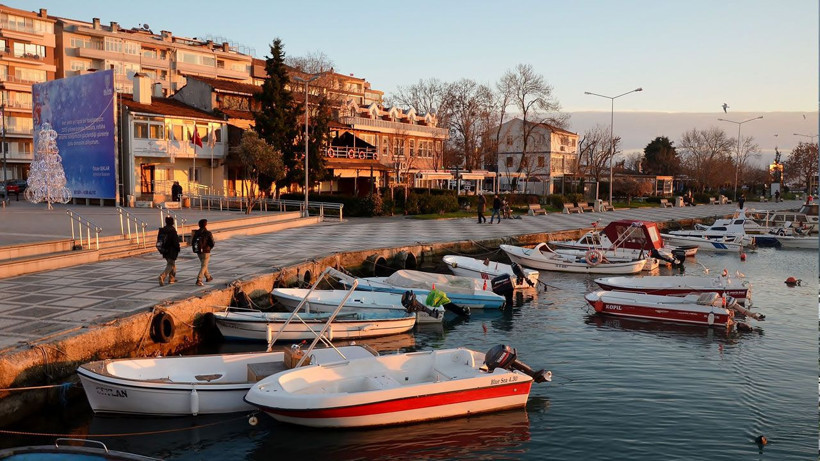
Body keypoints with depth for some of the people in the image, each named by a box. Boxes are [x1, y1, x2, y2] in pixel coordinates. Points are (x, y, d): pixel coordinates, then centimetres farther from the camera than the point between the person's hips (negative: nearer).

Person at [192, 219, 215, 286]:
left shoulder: (196, 233, 0)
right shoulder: (208, 233, -13)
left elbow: (192, 242, 1)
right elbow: (212, 243, -12)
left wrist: (195, 249, 13)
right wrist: (209, 248, 8)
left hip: (198, 252, 5)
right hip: (206, 252, -5)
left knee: (204, 264, 23)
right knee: (203, 266, -2)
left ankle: (208, 277, 38)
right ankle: (199, 280, -13)